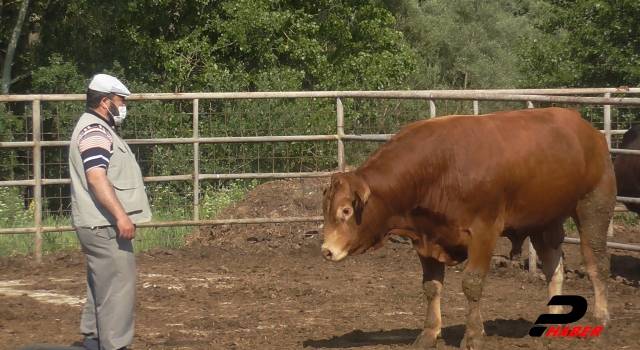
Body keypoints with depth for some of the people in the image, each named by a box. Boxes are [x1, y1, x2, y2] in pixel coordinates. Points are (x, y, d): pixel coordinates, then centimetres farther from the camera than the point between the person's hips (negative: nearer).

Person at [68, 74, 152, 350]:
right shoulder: (95, 131, -15)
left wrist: (120, 216, 25)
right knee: (118, 285, -11)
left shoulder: (96, 128, 19)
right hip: (104, 225, -11)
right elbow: (97, 178, -26)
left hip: (99, 225, 11)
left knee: (102, 284, 18)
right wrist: (121, 216, -30)